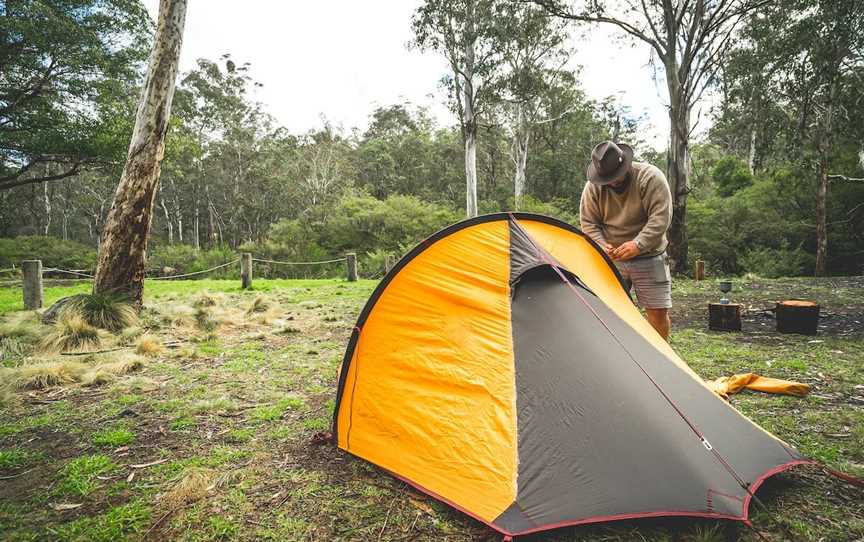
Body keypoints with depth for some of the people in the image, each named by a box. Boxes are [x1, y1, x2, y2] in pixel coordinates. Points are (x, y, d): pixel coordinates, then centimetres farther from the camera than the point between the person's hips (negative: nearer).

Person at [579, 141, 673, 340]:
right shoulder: (593, 186, -6)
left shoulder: (650, 177, -14)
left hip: (648, 258, -2)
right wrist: (602, 245, -15)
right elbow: (588, 222, 1)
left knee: (658, 311, 0)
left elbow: (661, 217, -19)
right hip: (612, 258, 2)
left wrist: (638, 245, -28)